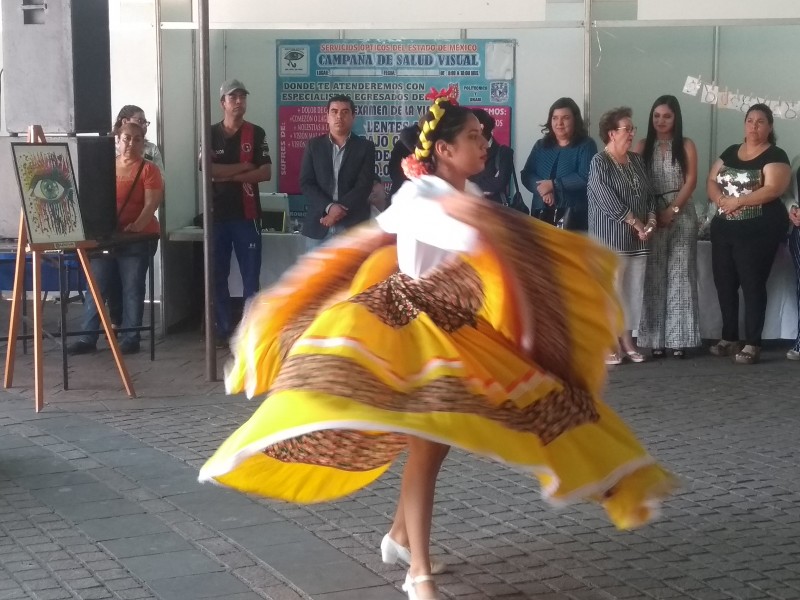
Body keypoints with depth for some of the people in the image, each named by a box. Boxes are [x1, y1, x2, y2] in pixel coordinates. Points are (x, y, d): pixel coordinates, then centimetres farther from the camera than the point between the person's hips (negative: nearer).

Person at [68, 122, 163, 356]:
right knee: (95, 286, 2)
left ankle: (130, 338, 5)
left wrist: (137, 225, -27)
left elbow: (152, 203, -11)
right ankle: (88, 337, 6)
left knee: (132, 288, -1)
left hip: (137, 239, -4)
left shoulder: (148, 169, -2)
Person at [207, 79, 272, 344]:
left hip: (247, 214, -1)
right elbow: (208, 170, -9)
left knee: (251, 275, -2)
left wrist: (229, 175, -11)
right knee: (218, 276, 4)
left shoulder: (256, 133, 4)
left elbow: (266, 173, -5)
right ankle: (224, 329, 11)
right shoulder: (210, 134, 5)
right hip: (217, 214, 1)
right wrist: (244, 166, -7)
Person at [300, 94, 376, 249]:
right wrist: (329, 207, -14)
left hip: (353, 226, -1)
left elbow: (364, 186, -4)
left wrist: (340, 210, -16)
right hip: (318, 225, 1)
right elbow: (306, 184, 2)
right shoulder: (314, 145, 9)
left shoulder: (365, 147, 5)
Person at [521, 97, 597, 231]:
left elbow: (585, 177, -14)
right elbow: (526, 175, 6)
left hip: (573, 214, -5)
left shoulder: (586, 145, 0)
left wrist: (553, 185, -12)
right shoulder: (541, 146, 15)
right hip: (542, 214, 5)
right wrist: (544, 190, -13)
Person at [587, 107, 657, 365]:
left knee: (633, 290, 7)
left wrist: (650, 221, -2)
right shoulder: (599, 162, -8)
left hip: (637, 239, 7)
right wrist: (636, 223, -14)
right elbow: (607, 200, -16)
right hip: (610, 238, -7)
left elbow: (649, 194, 16)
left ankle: (627, 340, 14)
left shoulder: (637, 160, 14)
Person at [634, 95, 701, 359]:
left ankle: (678, 339, 0)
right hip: (650, 217, 1)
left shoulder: (686, 145, 5)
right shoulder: (643, 146, 8)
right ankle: (656, 339, 1)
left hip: (681, 216, -1)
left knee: (679, 275, -2)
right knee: (653, 277, -1)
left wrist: (672, 211, -11)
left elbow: (690, 181, -1)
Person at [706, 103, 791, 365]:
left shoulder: (775, 155, -5)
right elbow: (711, 181, 11)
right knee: (724, 283, 9)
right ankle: (729, 338, 20)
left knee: (752, 285, -5)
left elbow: (772, 189, -18)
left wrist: (737, 201, -18)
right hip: (724, 228, 6)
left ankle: (752, 344, 0)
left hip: (758, 230, -6)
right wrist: (720, 199, -10)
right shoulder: (730, 152, 14)